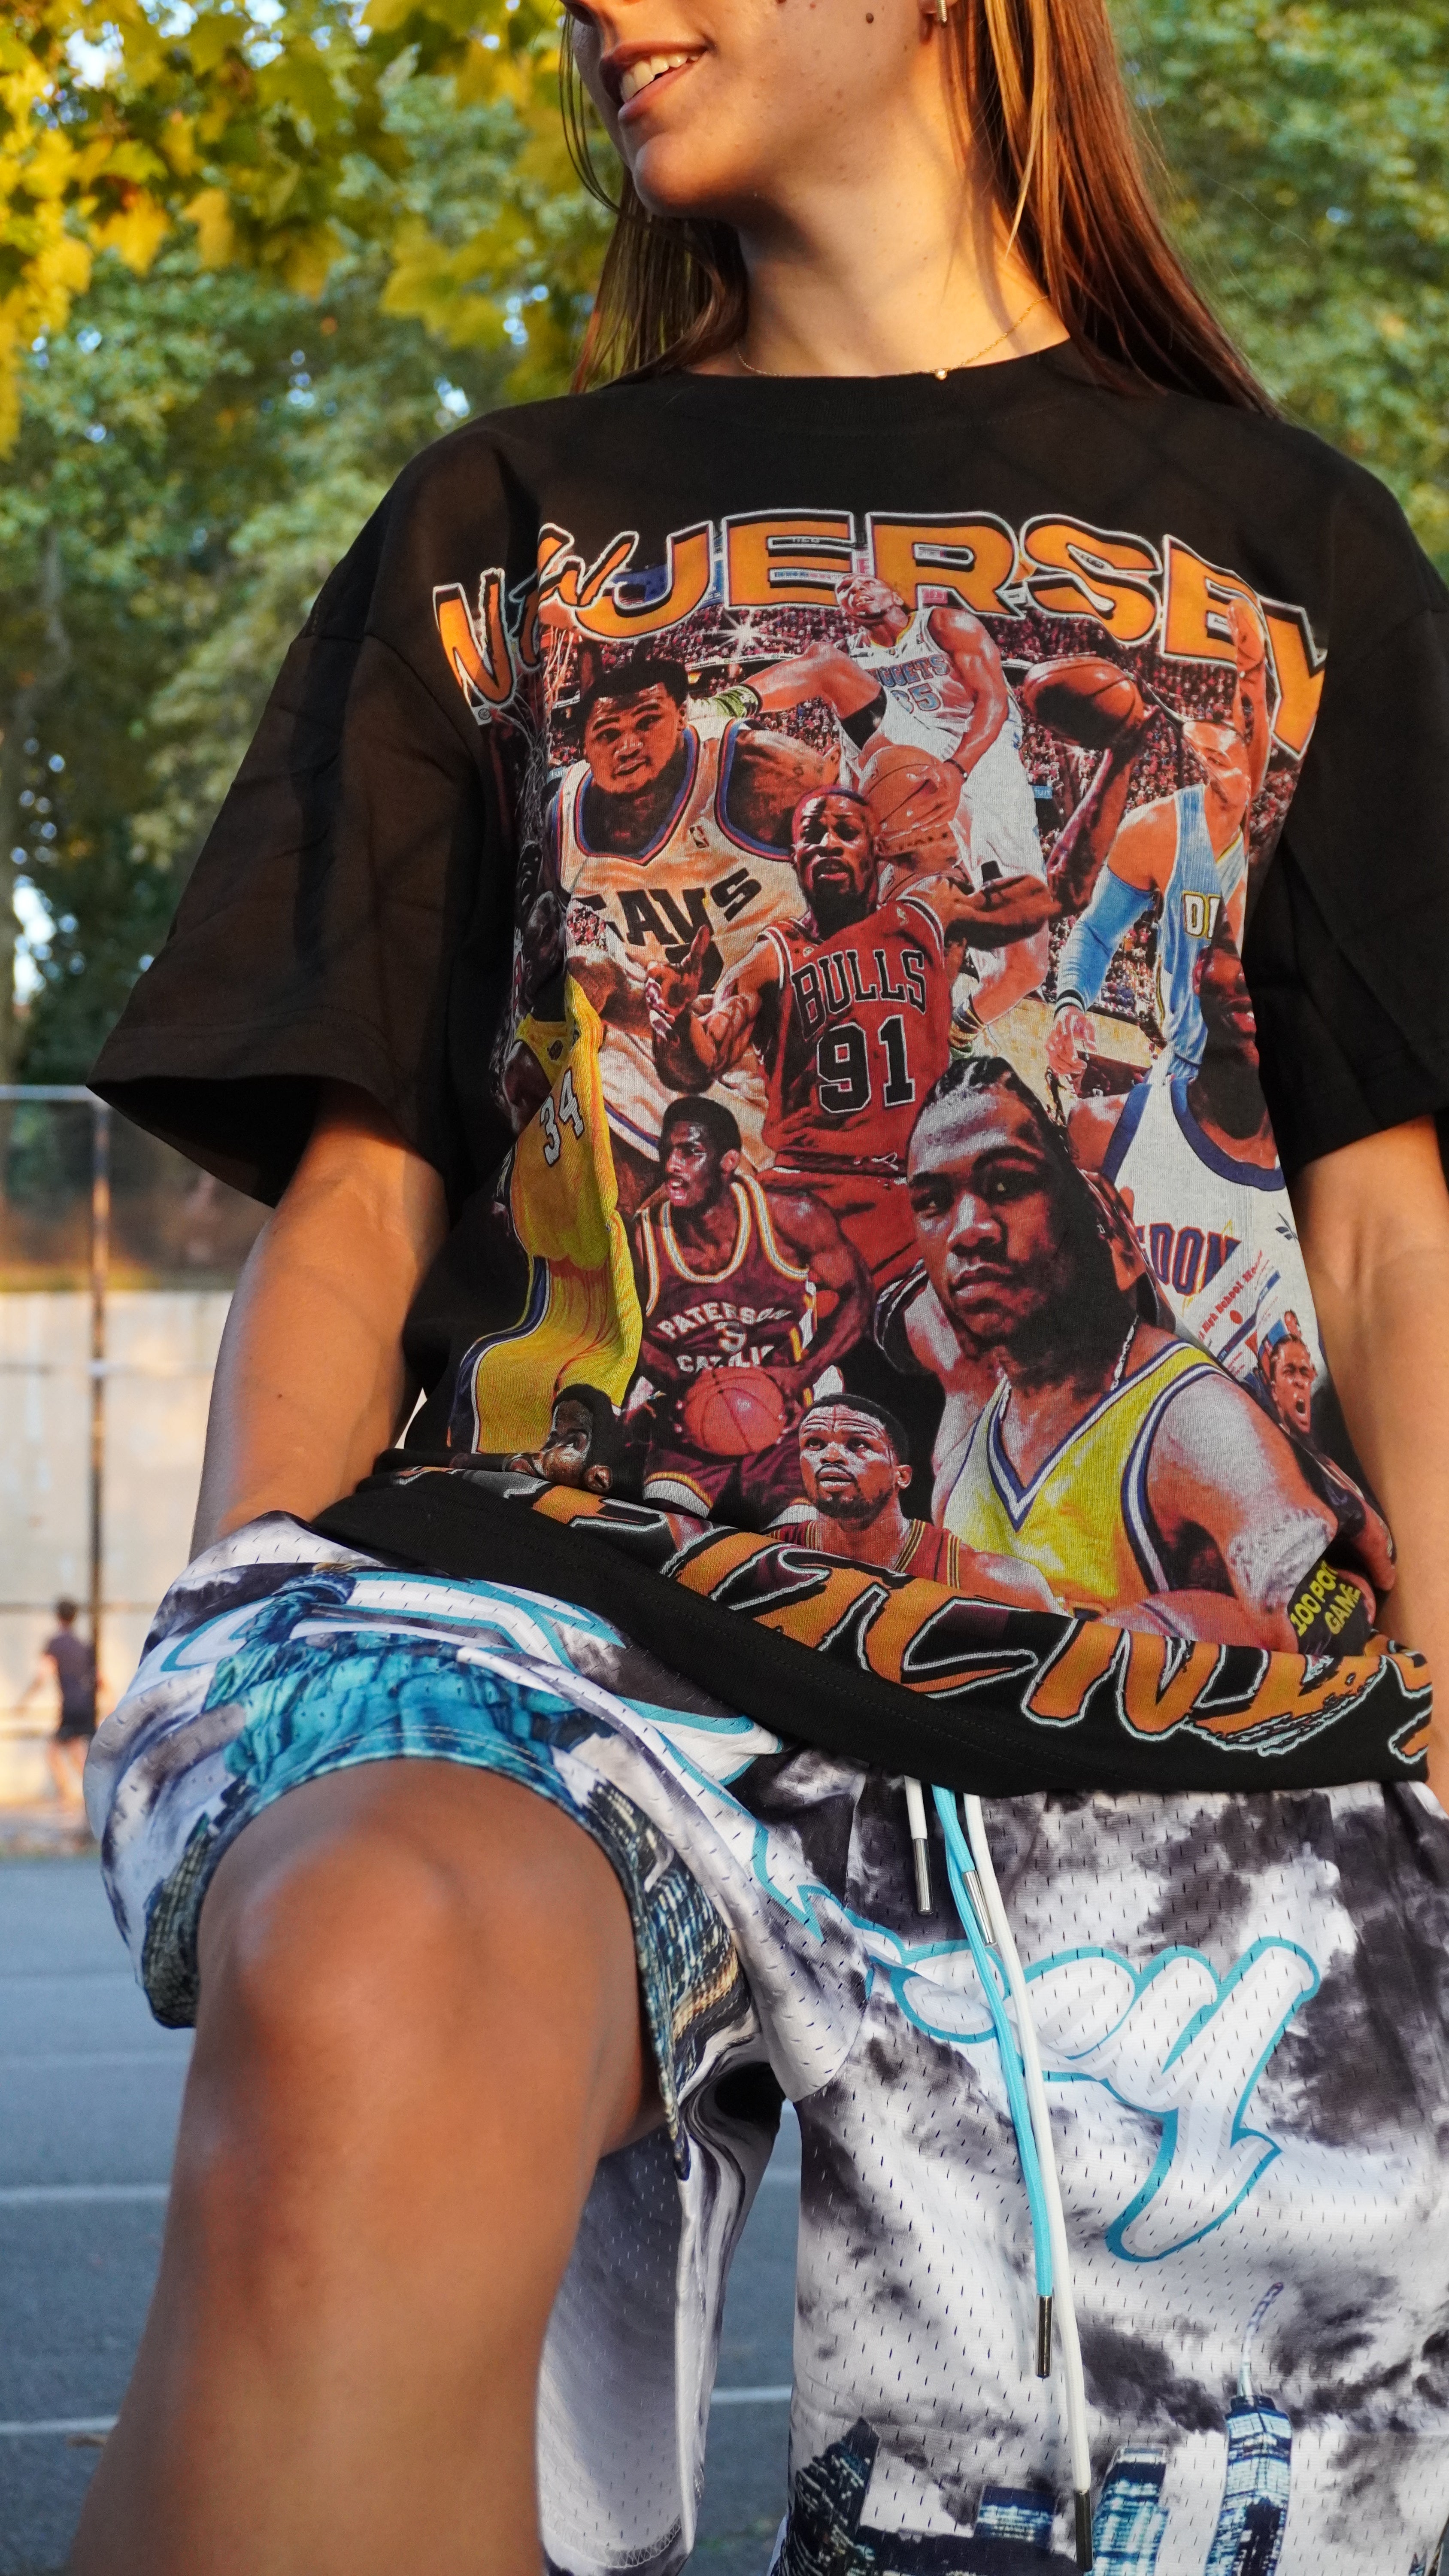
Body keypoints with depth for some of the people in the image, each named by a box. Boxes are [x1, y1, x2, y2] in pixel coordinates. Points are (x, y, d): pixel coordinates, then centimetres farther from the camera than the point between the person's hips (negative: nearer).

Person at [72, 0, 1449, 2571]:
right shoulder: (500, 529, 23)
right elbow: (354, 1207, 15)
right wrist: (224, 1727, 0)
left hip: (1171, 1756, 2)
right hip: (564, 1600, -1)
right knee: (382, 2021, -37)